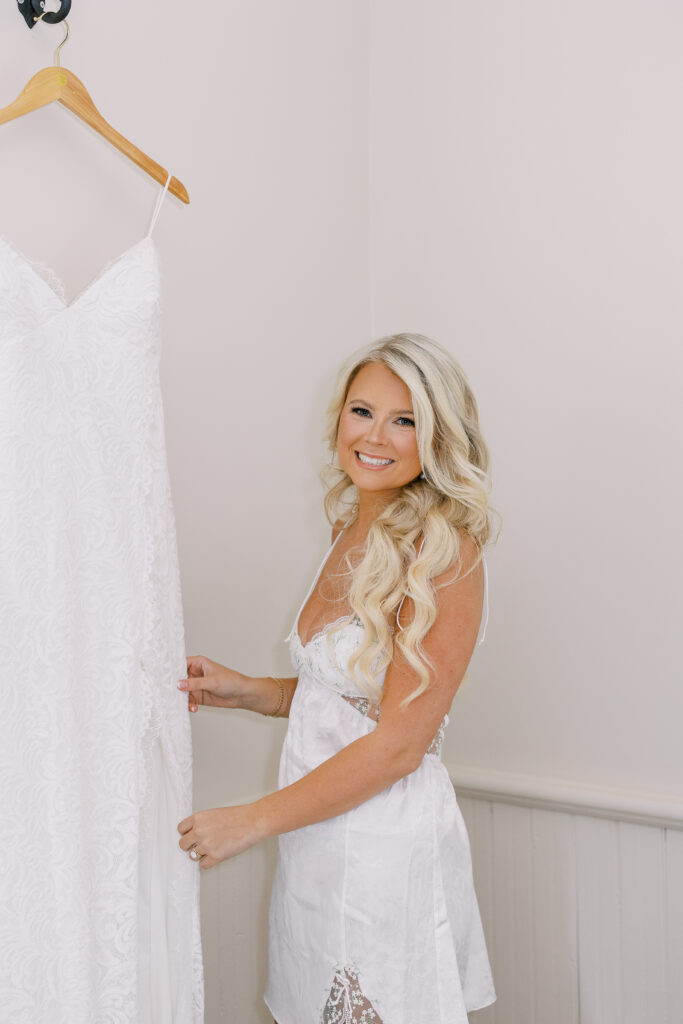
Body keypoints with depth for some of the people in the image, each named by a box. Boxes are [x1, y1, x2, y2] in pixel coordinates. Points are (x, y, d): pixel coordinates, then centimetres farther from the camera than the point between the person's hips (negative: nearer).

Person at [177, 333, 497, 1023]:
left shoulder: (441, 551, -17)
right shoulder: (352, 535, 7)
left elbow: (400, 744, -19)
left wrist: (251, 821, -14)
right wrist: (245, 691, 2)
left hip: (387, 848, -7)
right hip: (316, 838, 7)